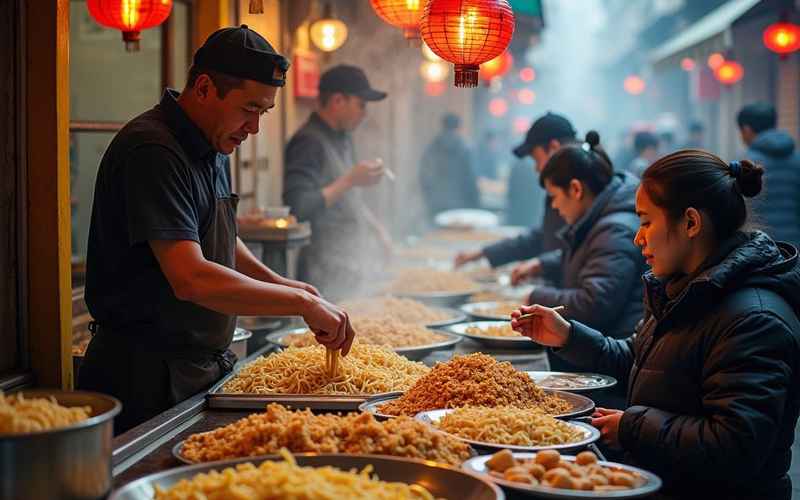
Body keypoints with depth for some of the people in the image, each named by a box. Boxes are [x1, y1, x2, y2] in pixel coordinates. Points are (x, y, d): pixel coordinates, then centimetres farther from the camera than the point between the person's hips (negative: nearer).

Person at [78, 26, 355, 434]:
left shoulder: (214, 149, 11)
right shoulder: (153, 151, -21)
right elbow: (191, 279, -30)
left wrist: (277, 283, 11)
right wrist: (302, 302, -24)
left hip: (203, 366, 9)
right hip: (148, 375, -9)